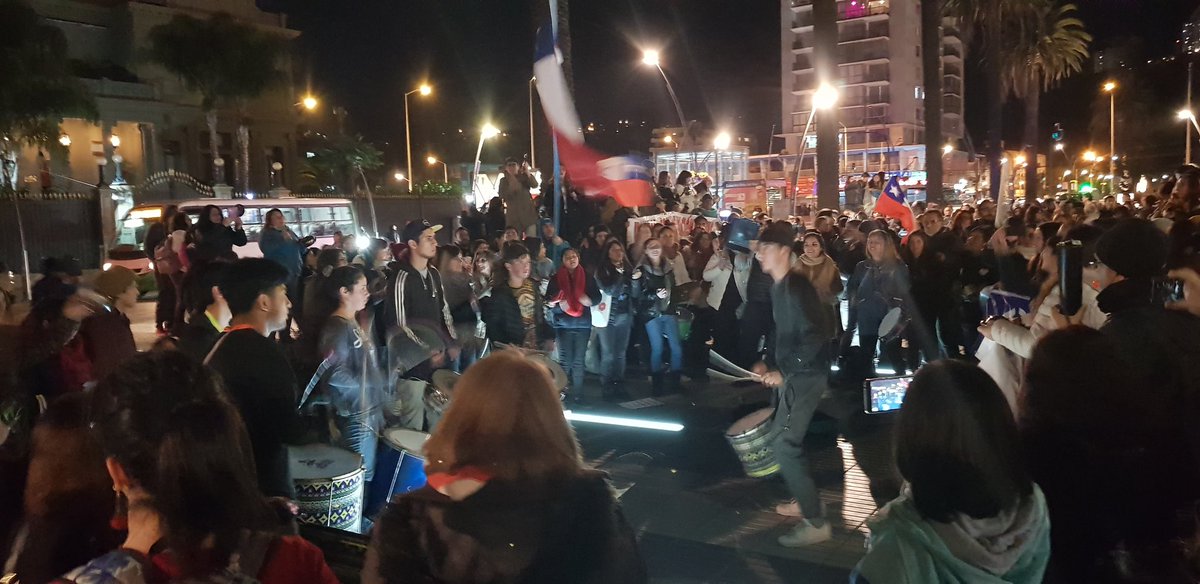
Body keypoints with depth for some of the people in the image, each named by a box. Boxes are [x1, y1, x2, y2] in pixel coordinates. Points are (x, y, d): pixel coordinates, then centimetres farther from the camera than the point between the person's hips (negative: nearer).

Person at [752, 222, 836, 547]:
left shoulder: (796, 287, -20)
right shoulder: (777, 286, 9)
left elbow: (816, 336, -25)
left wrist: (783, 370, -22)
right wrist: (768, 362, 8)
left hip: (806, 374, -10)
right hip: (789, 372, 10)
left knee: (783, 443, -11)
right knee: (786, 438, 19)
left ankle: (816, 522, -4)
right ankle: (804, 499, 37)